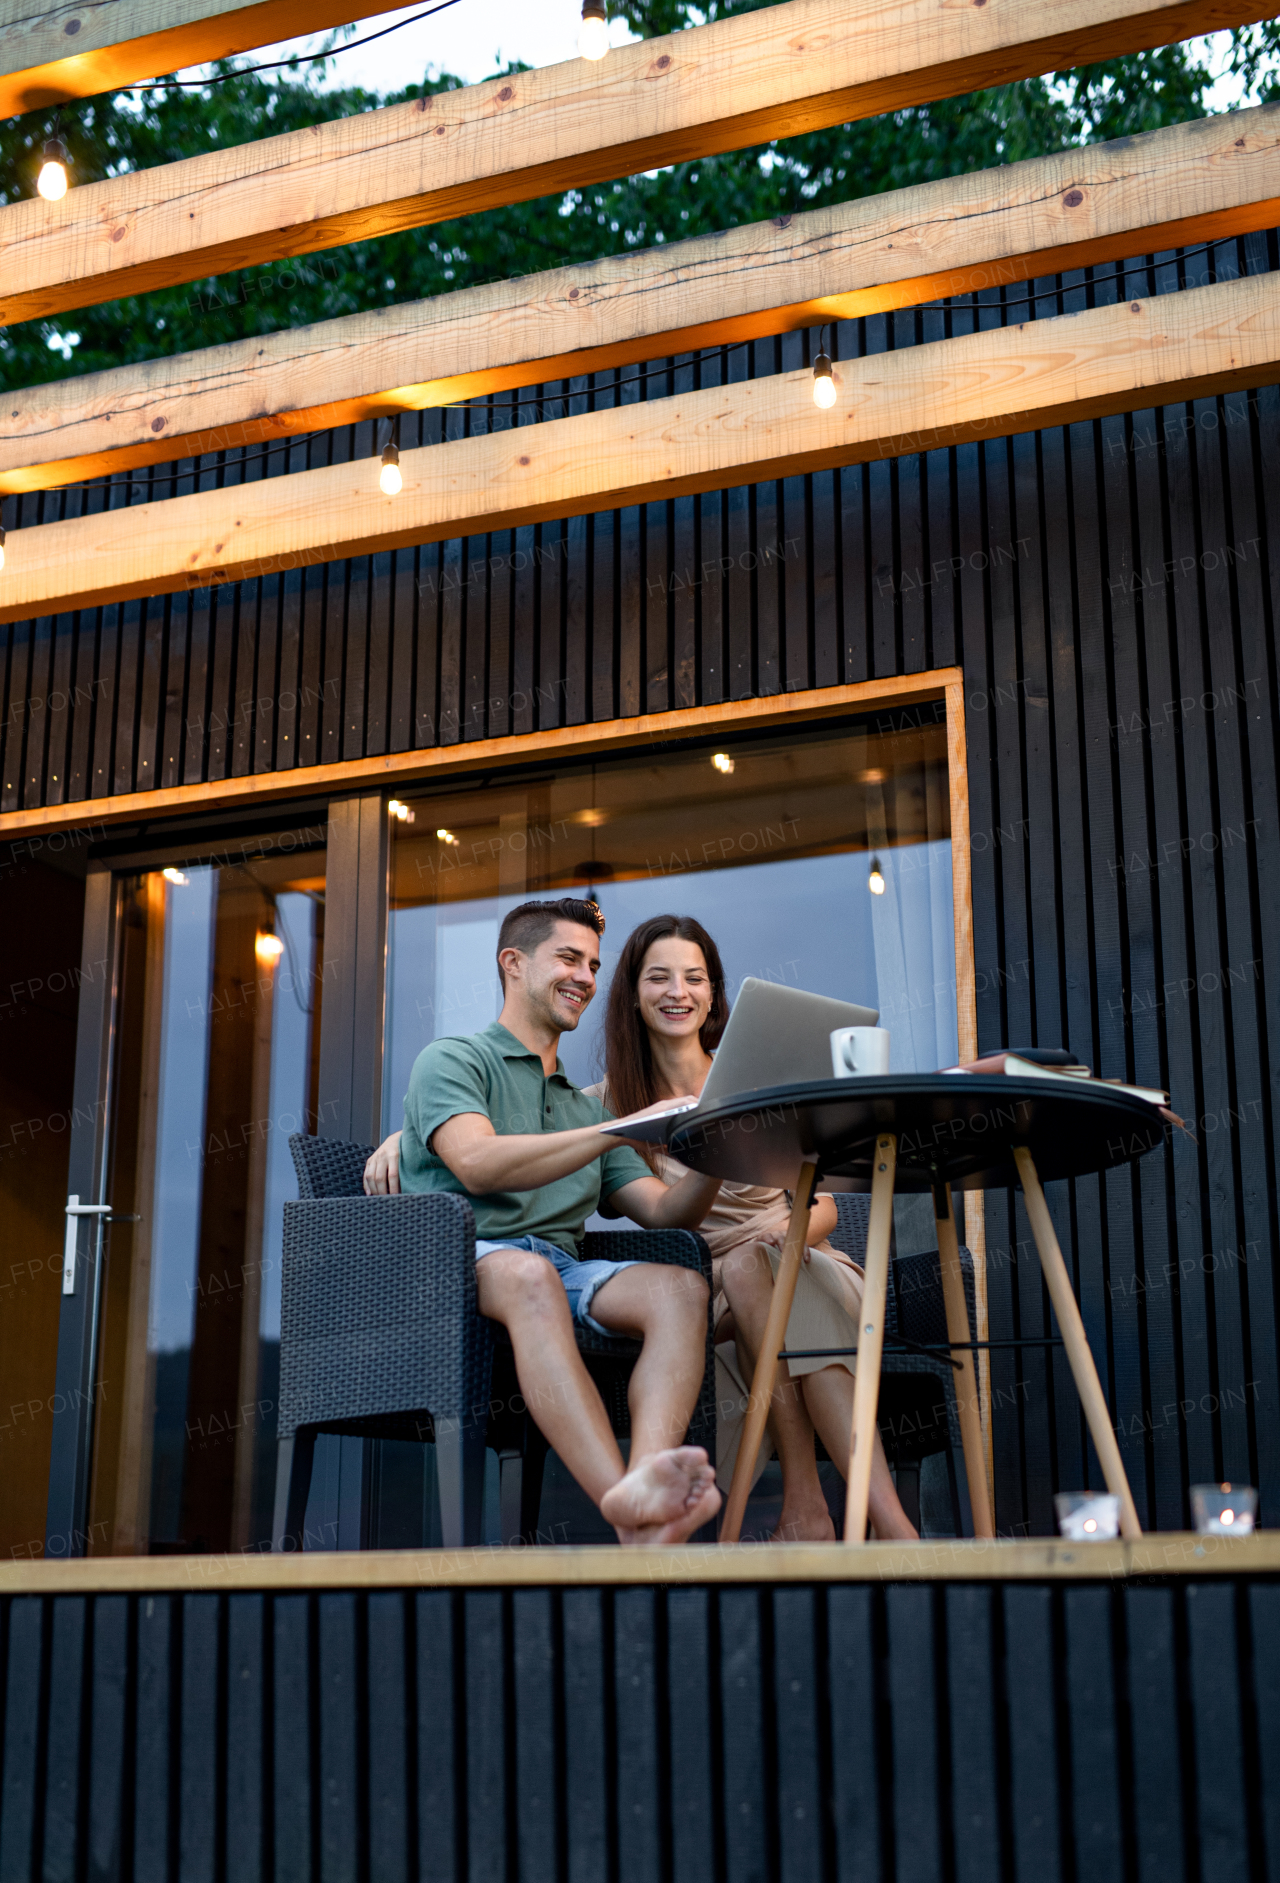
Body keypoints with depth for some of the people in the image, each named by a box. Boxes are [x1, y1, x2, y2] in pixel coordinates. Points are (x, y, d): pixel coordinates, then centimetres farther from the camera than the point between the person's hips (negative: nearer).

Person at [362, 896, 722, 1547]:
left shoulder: (583, 1106, 31)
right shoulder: (452, 1059, 11)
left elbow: (662, 1211, 21)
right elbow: (477, 1165, -11)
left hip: (561, 1266, 6)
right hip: (455, 1262, -5)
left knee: (680, 1288, -26)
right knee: (529, 1275, -40)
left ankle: (645, 1479, -51)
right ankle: (624, 1505, -57)